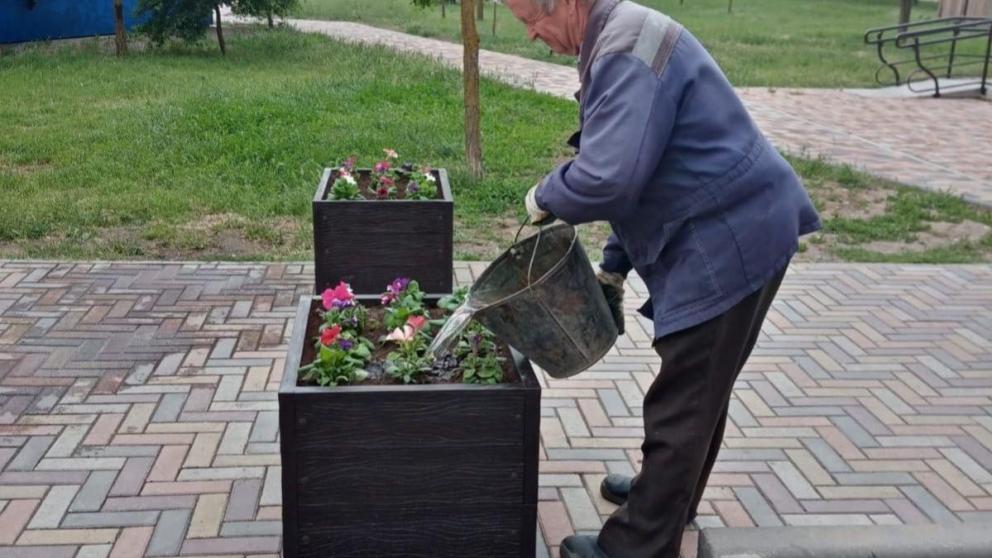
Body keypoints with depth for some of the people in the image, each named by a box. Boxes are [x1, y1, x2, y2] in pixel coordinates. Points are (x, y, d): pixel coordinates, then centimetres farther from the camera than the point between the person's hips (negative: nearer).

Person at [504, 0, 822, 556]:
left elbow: (608, 179, -30)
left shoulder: (626, 50, -20)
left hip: (728, 244, -11)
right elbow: (637, 173, 20)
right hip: (738, 235, 11)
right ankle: (666, 492, 40)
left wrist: (544, 197, -9)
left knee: (681, 405, -2)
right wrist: (615, 265, 19)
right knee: (700, 391, 23)